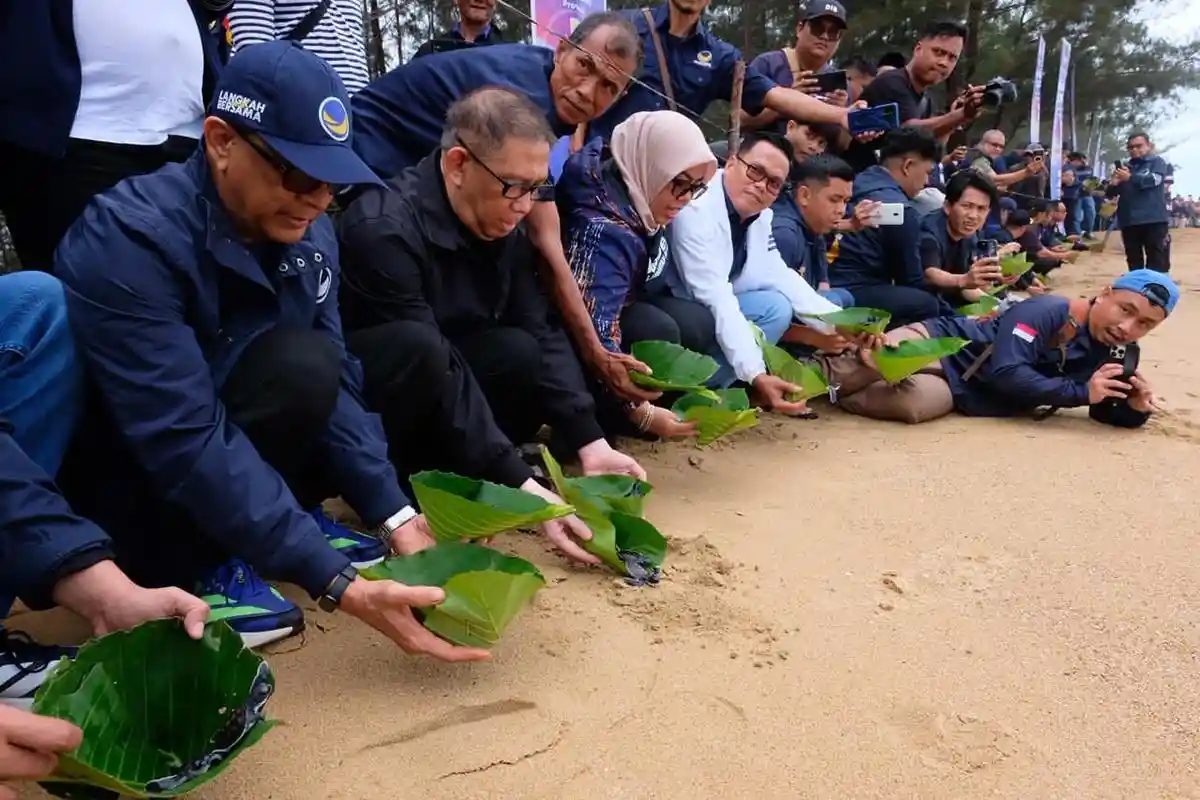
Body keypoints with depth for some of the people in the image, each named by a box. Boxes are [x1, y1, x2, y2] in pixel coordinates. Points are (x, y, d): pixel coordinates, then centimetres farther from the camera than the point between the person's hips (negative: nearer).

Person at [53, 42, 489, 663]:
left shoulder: (307, 232, -8)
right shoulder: (130, 239, -29)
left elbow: (336, 381, -8)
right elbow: (184, 443, -36)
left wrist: (395, 518, -19)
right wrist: (337, 584, -41)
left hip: (236, 438, 7)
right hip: (116, 474, -6)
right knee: (297, 368, -30)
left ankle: (279, 516, -2)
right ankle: (182, 566, -13)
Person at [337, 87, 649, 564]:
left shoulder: (502, 225, -5)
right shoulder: (385, 229, -28)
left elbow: (540, 333, -10)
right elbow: (427, 357, -32)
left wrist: (592, 445, -20)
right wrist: (520, 486, -35)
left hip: (436, 377, 6)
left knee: (522, 354, -21)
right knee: (416, 346, -37)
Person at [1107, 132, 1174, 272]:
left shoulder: (1157, 162, 8)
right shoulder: (1124, 167, 18)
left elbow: (1154, 180, -13)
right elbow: (1110, 194, 13)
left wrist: (1130, 177, -30)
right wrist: (1113, 184, -11)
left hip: (1154, 219, -4)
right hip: (1128, 221, 4)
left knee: (1158, 263, -6)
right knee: (1134, 262, 10)